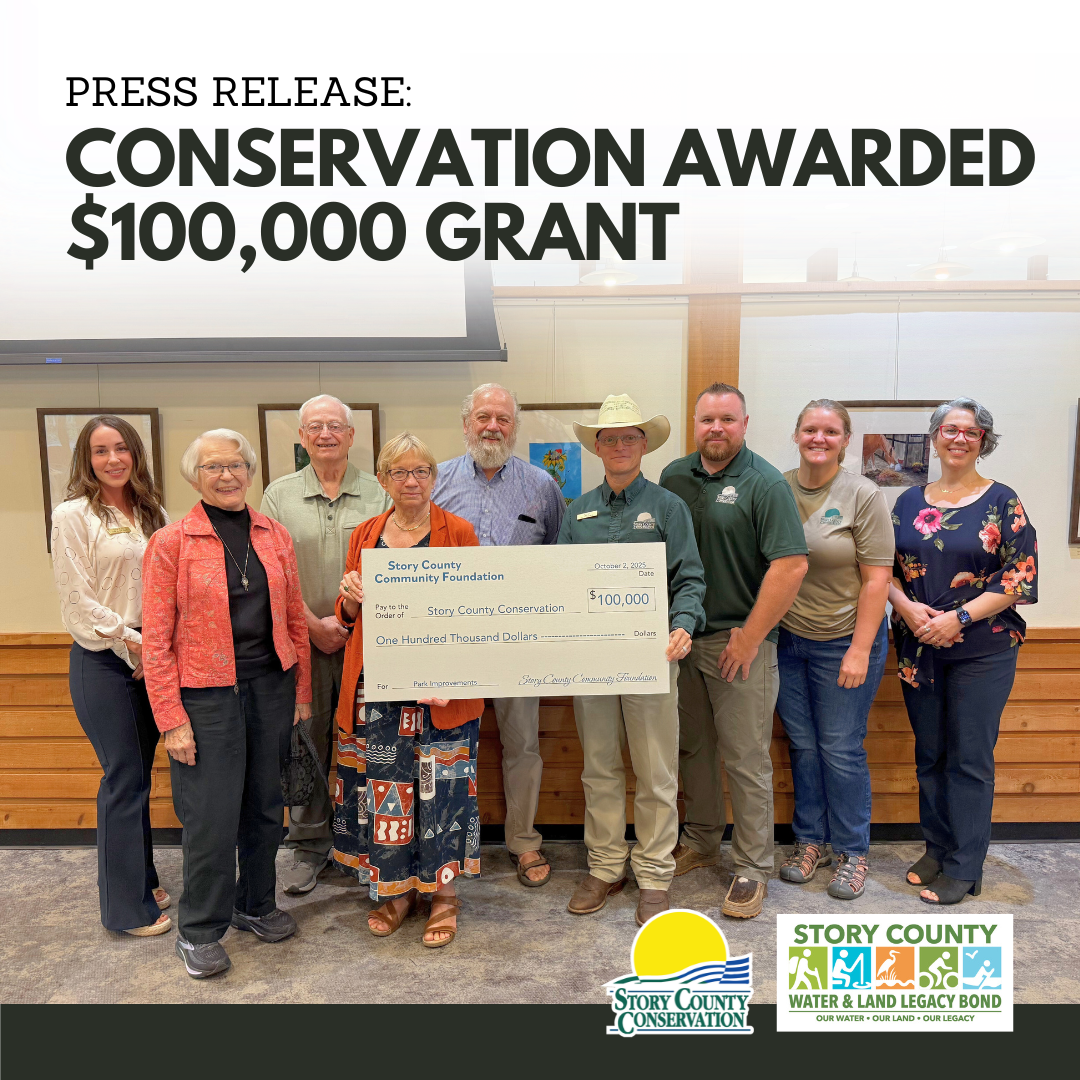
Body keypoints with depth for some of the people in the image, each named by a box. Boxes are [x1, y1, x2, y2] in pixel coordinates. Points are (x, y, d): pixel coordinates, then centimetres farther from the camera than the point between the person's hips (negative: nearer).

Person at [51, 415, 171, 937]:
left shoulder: (151, 514, 10)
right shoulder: (73, 515, -6)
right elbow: (77, 599, -11)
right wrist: (129, 641, -14)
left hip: (151, 656, 5)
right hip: (103, 660, -5)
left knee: (138, 774, 14)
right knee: (125, 777, 1)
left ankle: (141, 878, 30)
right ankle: (126, 905, 16)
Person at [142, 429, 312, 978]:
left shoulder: (275, 536, 6)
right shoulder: (171, 542, -6)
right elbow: (156, 639, -7)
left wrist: (301, 691, 9)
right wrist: (171, 720, -11)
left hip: (270, 685, 4)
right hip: (207, 694, -4)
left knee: (265, 804, 15)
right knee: (212, 814, 3)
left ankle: (255, 904, 36)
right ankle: (199, 930, 25)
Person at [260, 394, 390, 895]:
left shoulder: (378, 494, 3)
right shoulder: (280, 494, 6)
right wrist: (315, 625, -8)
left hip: (364, 641, 0)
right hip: (302, 641, 1)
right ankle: (308, 847, 24)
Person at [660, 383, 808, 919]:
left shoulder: (765, 483, -10)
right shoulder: (674, 476, 7)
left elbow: (791, 566, -16)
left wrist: (749, 637, -15)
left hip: (740, 640, -5)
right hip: (682, 635, 5)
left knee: (746, 759, 3)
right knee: (692, 748, 16)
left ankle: (753, 867, 19)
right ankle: (701, 841, 35)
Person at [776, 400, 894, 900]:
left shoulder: (862, 495, -8)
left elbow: (877, 578, -10)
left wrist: (860, 650, -13)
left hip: (843, 641, -3)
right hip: (786, 640, 3)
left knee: (841, 748, 5)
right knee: (802, 745, 12)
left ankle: (852, 851, 25)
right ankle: (811, 840, 30)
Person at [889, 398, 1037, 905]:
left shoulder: (1002, 502, -3)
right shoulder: (909, 502, 7)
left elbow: (1021, 576, -8)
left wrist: (959, 617, -17)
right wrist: (908, 607, -12)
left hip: (982, 650, -3)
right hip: (918, 649, 4)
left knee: (970, 759, 3)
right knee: (929, 754, 13)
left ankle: (964, 868, 17)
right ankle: (936, 849, 29)